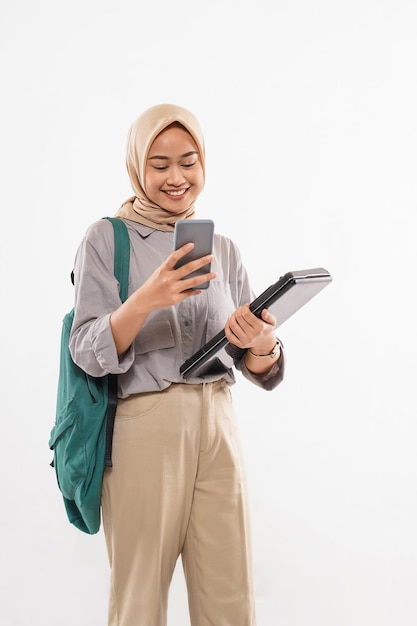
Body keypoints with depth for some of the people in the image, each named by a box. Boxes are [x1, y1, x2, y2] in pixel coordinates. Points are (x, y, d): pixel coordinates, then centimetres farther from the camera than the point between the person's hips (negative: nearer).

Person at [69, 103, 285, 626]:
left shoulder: (223, 249, 10)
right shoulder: (106, 239, -2)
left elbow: (255, 366, 8)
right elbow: (87, 355, -11)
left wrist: (264, 346, -15)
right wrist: (145, 300, -27)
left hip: (218, 427, 4)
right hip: (144, 430, -3)